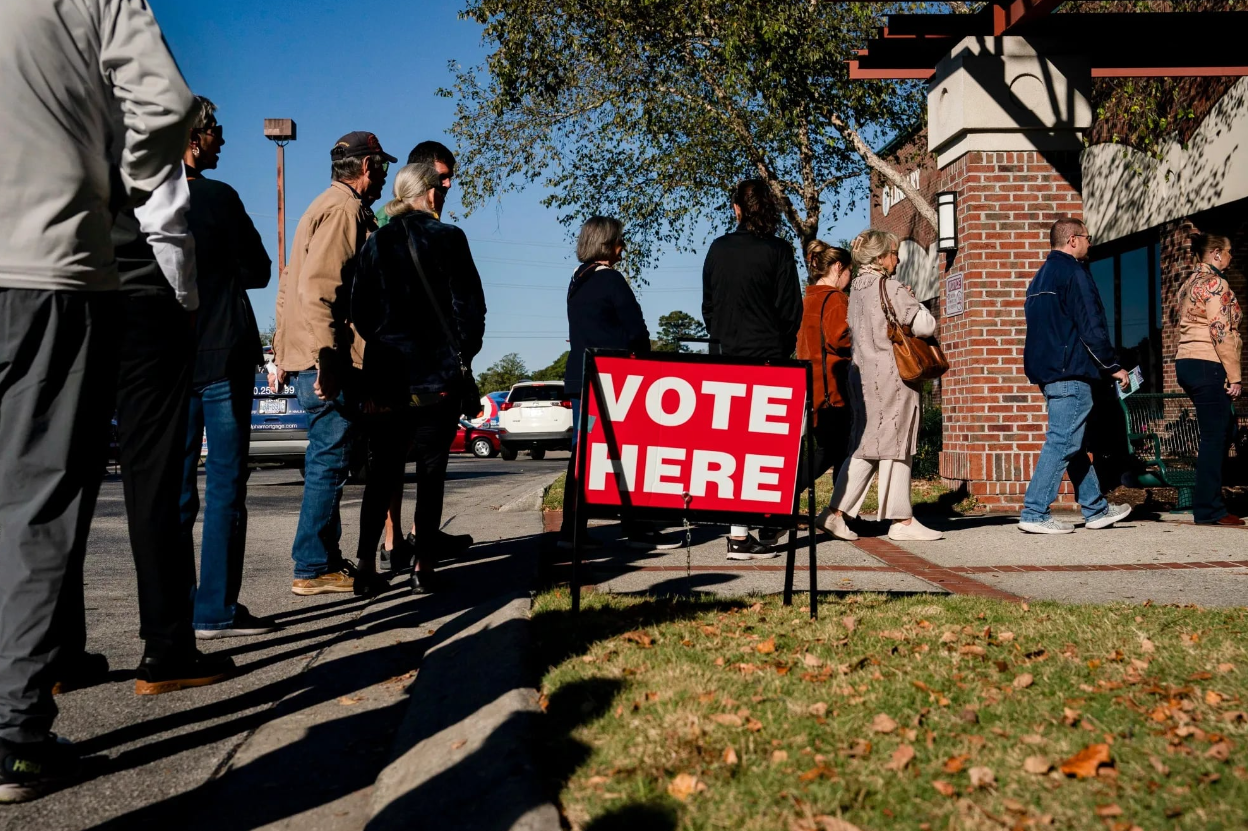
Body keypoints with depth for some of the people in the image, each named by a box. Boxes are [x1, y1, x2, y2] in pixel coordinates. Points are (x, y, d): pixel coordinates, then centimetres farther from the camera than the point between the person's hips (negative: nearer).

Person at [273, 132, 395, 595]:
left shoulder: (327, 206, 23)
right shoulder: (346, 209, -9)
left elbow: (289, 285, 24)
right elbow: (319, 287, -21)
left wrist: (284, 353, 24)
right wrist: (326, 357, -26)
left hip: (305, 355, 10)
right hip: (329, 360, -10)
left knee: (327, 461, 14)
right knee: (331, 460, -7)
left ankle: (325, 561, 21)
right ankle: (313, 569, -3)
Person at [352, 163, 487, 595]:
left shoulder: (376, 243, 7)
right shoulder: (448, 238, -3)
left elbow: (360, 311, 6)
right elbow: (470, 304, -5)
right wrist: (464, 353, 8)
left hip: (385, 372, 3)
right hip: (437, 372, -3)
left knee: (382, 470, 8)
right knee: (431, 468, 4)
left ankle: (366, 565, 2)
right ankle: (424, 566, 4)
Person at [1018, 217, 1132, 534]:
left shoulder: (1041, 276, 19)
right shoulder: (1073, 272, -9)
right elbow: (1091, 327, -15)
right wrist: (1113, 366, -7)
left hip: (1047, 371, 10)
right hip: (1070, 371, -10)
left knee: (1074, 444, 13)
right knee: (1063, 441, -9)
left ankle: (1096, 509, 21)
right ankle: (1035, 514, -10)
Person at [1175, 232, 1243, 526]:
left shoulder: (1190, 284, 18)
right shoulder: (1215, 284, -11)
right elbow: (1220, 333, -17)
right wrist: (1234, 376, -15)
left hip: (1186, 363, 10)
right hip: (1207, 366, -10)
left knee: (1224, 431, 16)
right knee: (1214, 436, -5)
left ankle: (1207, 503, 17)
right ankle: (1209, 510, -1)